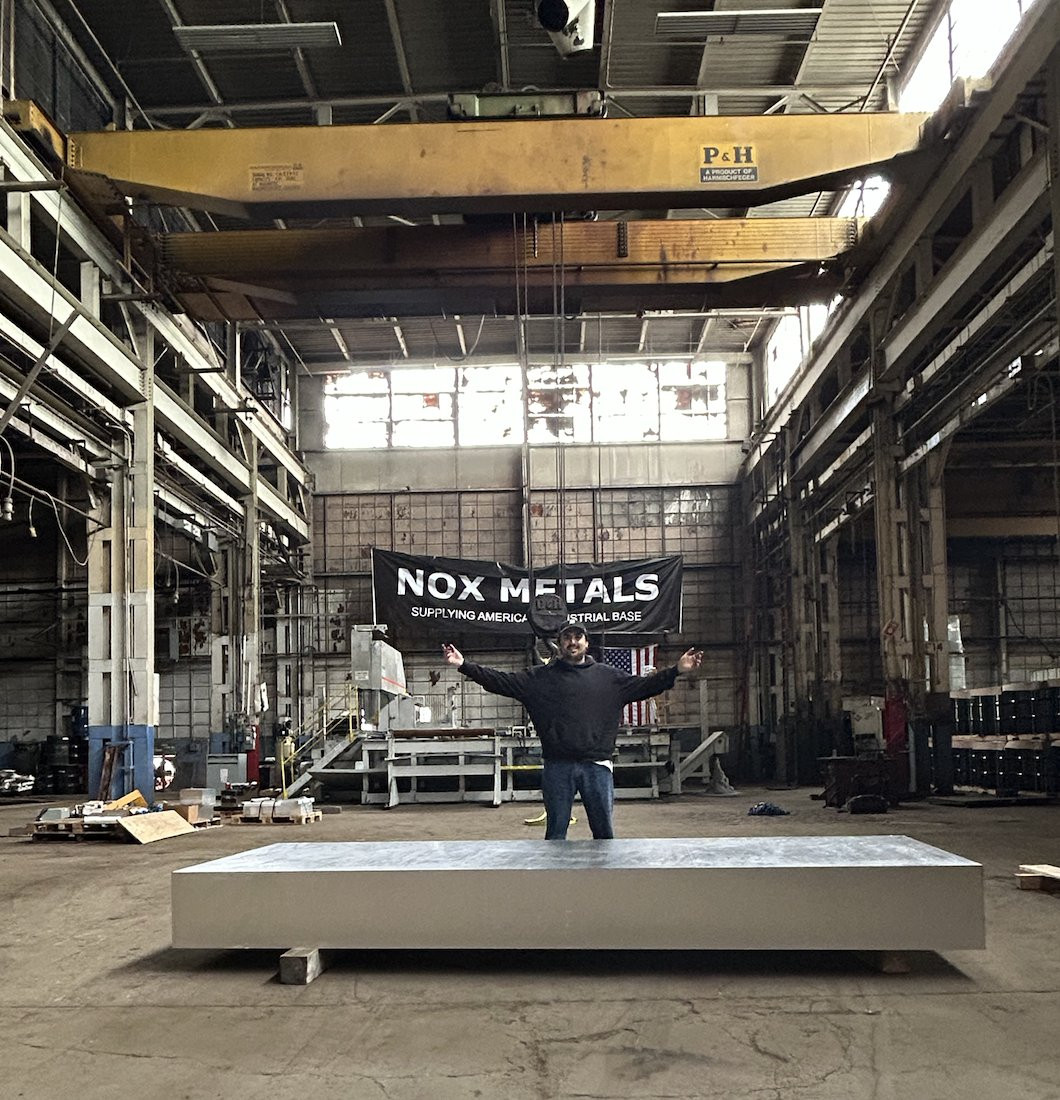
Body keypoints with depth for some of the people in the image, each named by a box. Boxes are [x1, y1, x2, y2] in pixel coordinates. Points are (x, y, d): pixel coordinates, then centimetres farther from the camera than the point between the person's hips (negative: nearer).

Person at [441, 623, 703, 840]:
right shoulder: (541, 678, 6)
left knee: (604, 832, 8)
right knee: (555, 833, 7)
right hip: (557, 767, -1)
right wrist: (464, 666, -8)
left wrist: (677, 671, -2)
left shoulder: (608, 677, 11)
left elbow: (643, 686, 9)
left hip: (598, 766, 1)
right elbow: (502, 681, 1)